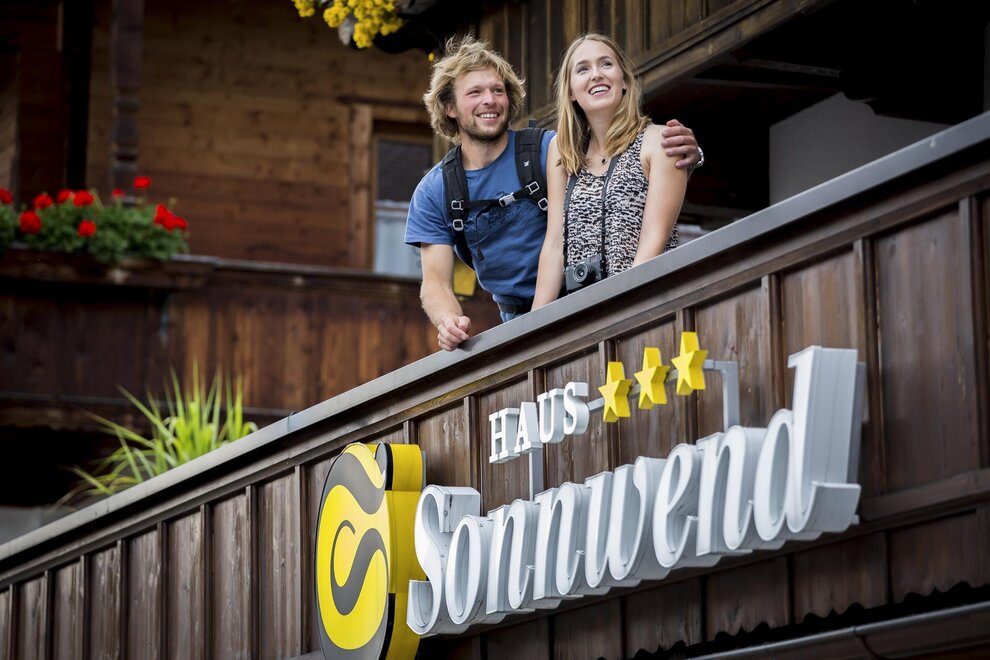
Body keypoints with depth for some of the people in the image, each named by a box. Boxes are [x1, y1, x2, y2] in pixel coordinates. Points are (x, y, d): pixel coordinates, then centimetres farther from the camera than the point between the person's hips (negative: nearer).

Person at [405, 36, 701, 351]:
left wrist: (683, 155, -34)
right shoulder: (433, 193, 3)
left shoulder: (550, 150, -7)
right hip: (516, 323, 4)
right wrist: (448, 322, -24)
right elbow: (435, 281, -1)